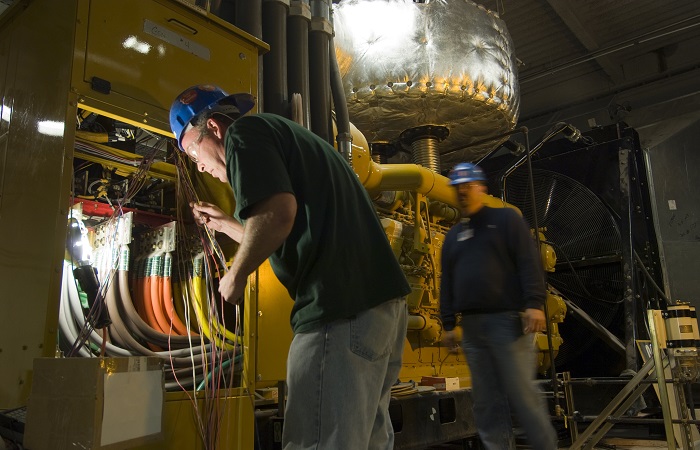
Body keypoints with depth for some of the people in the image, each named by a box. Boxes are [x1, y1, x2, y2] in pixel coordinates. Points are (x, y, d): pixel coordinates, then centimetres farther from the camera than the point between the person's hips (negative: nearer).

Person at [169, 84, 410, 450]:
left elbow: (278, 213, -20)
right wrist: (225, 224, 41)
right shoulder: (286, 135, 28)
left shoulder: (244, 132, 0)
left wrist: (235, 276, -4)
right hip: (382, 298, 11)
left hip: (342, 307, -10)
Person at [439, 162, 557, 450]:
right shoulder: (454, 235, 19)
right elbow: (447, 283, 17)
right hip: (472, 325, 5)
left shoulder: (506, 218, 4)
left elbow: (529, 263, -6)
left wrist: (534, 303, -18)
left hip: (507, 320, -5)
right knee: (486, 401, 7)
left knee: (522, 395, -3)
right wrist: (448, 323, 11)